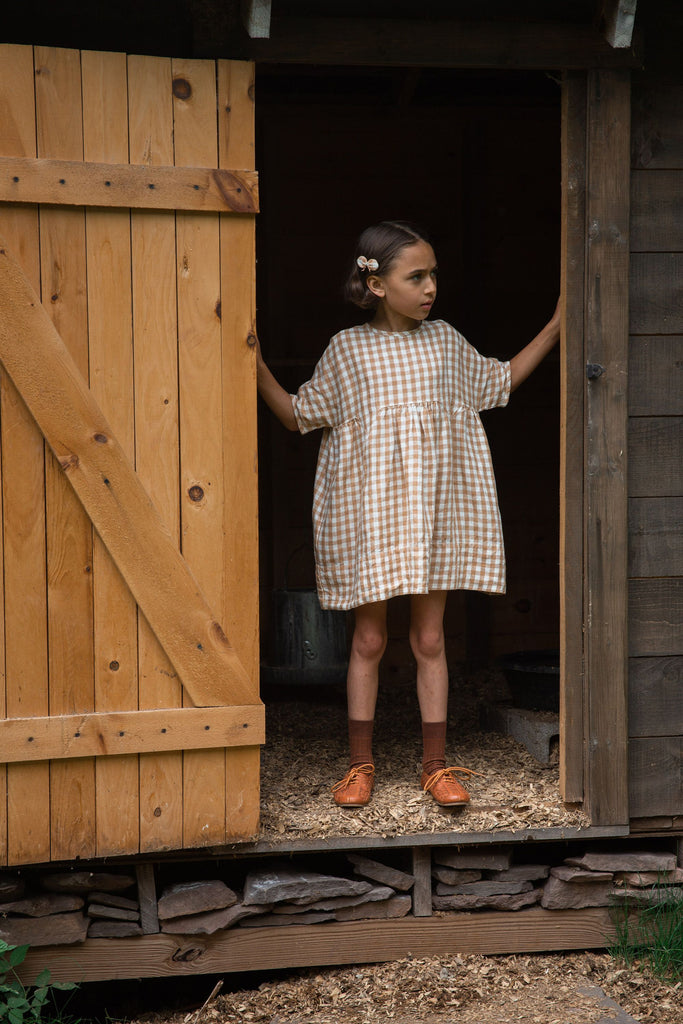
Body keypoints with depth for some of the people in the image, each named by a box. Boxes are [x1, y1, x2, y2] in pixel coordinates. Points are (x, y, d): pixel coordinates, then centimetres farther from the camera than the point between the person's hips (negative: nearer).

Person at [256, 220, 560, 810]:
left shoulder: (445, 342, 6)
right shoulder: (348, 349, -1)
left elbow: (500, 384, 20)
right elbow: (300, 415, 6)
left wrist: (556, 326, 16)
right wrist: (257, 369, -8)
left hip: (435, 512, 2)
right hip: (369, 512, -2)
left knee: (430, 638, 6)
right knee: (368, 639, 6)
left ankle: (436, 765, 14)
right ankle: (361, 764, 17)